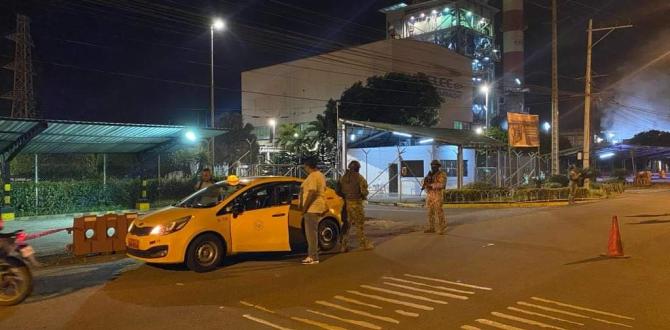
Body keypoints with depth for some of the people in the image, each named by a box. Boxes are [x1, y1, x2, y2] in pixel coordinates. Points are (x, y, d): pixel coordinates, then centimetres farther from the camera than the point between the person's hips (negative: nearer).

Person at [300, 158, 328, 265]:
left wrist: (304, 207, -19)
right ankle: (312, 255, 20)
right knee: (312, 232, 15)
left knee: (311, 232, -8)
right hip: (318, 207, 11)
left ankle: (313, 257, -6)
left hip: (312, 208, -11)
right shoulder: (320, 175, 16)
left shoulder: (312, 176, -15)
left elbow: (312, 193, -24)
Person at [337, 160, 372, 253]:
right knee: (360, 224, 6)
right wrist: (364, 196, 8)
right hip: (356, 203, -5)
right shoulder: (359, 178, -7)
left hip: (346, 203, 5)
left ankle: (344, 246, 10)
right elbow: (364, 191, -12)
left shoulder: (343, 178, 8)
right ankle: (364, 244, 15)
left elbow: (338, 191, 8)